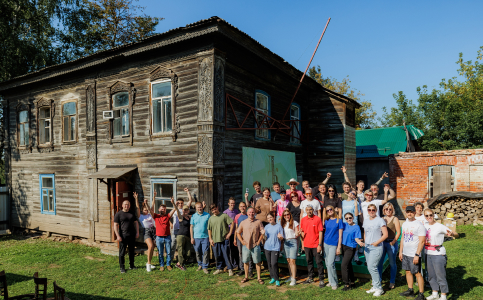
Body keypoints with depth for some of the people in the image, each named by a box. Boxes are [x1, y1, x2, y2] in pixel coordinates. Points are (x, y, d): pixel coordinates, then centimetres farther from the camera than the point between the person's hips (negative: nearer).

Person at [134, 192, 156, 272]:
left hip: (153, 230, 5)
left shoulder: (150, 215, 15)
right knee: (150, 246, -23)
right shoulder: (140, 216, 5)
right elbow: (137, 208, -4)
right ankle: (148, 264, -14)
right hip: (146, 231, -5)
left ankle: (149, 263, 20)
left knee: (152, 248, 6)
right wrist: (136, 199, -11)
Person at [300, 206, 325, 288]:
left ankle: (321, 280, 9)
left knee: (319, 262, 0)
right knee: (309, 262, 16)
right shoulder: (303, 220, 4)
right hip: (307, 245, 5)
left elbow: (320, 232, -9)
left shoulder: (317, 219, -9)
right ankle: (310, 277, 29)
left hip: (316, 245, -4)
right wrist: (303, 243, 4)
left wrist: (320, 245, -12)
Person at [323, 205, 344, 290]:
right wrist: (322, 244, 11)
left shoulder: (339, 221, -6)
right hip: (326, 244, 5)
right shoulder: (326, 221, 7)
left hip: (334, 245, -5)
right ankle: (331, 281, 23)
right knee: (327, 263, 10)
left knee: (330, 264, -11)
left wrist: (339, 247, -9)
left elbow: (340, 235, -6)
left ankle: (334, 283, 3)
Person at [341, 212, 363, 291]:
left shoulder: (356, 227, -8)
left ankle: (347, 284, -2)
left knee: (344, 265, -12)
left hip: (351, 248, -6)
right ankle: (352, 281, 33)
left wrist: (359, 242, -31)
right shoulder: (345, 225, 6)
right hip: (344, 246, 6)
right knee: (348, 264, 17)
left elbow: (356, 238, -13)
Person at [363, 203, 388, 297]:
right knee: (370, 268, 8)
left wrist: (377, 242, -16)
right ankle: (375, 286, 20)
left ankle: (379, 288, 2)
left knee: (372, 267, -11)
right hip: (367, 247, 6)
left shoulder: (380, 220, -6)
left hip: (376, 247, -6)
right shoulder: (365, 220, 12)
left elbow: (385, 234, -9)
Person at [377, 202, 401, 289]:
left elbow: (398, 232, -7)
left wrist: (393, 241, -15)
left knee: (392, 263, 6)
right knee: (379, 262, 7)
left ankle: (392, 282, 18)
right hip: (382, 243, 4)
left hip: (391, 243, -4)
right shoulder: (382, 219, 10)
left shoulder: (395, 219, -3)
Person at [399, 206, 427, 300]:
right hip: (405, 253, 7)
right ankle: (410, 290, 25)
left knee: (417, 273, -1)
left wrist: (417, 255, -20)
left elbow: (422, 241, -16)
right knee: (408, 271, 14)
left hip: (414, 254, -7)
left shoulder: (419, 225, -13)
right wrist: (400, 251, 14)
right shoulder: (405, 224, 10)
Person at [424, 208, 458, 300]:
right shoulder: (425, 226, 5)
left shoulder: (440, 227, -12)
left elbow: (456, 234, -15)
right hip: (428, 254, 6)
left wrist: (451, 233, -35)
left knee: (440, 276, 0)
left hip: (438, 254, -6)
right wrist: (424, 242, 3)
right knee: (431, 275, 16)